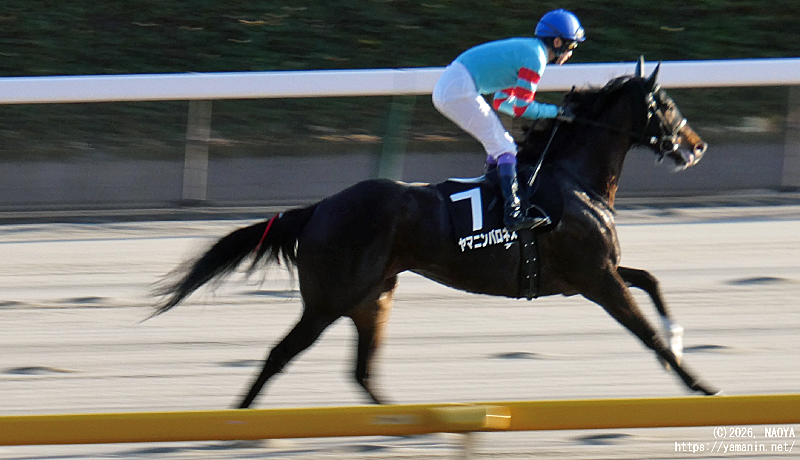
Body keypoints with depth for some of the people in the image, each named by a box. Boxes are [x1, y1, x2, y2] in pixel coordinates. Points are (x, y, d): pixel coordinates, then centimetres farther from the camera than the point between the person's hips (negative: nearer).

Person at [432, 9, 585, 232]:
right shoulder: (535, 58, -9)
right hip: (460, 91, -10)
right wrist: (556, 112, 1)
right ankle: (513, 213, -21)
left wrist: (547, 112, 20)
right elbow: (522, 108, -11)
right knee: (504, 148, -12)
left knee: (502, 145, 17)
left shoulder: (524, 50, 21)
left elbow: (501, 101, 24)